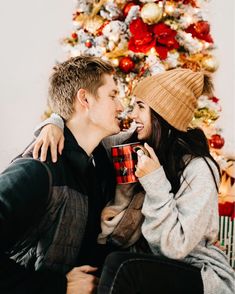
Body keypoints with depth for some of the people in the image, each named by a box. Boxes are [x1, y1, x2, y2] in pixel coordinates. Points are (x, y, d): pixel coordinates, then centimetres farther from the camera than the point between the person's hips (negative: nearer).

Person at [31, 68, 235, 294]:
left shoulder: (199, 168, -19)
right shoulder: (137, 147, -2)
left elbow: (177, 247, -22)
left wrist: (155, 182, -26)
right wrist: (55, 124, -16)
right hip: (157, 267, 6)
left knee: (120, 265, -28)